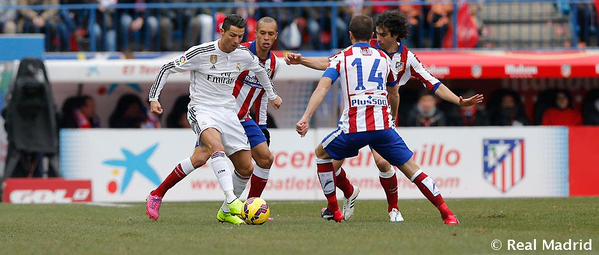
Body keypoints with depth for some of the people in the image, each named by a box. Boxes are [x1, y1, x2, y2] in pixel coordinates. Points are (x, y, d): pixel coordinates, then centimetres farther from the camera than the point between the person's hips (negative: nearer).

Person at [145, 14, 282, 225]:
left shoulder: (244, 55, 2)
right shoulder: (201, 53, -14)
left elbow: (259, 70, 26)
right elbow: (167, 69, -5)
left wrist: (272, 95, 37)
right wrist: (154, 98, -12)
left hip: (228, 112, 6)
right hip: (202, 110, -6)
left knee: (246, 169, 1)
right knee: (217, 147, -36)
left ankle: (226, 212, 19)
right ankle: (231, 201, -47)